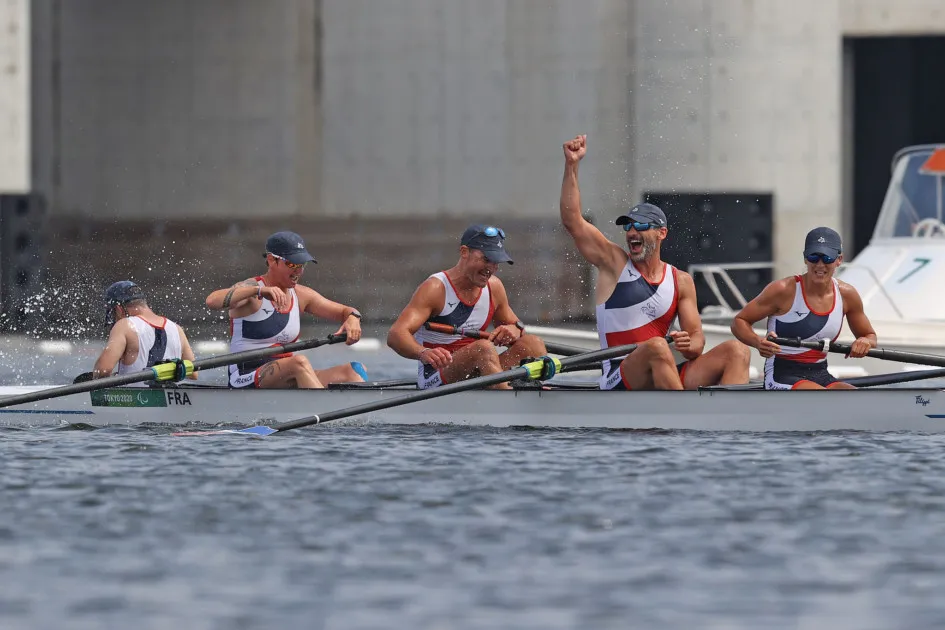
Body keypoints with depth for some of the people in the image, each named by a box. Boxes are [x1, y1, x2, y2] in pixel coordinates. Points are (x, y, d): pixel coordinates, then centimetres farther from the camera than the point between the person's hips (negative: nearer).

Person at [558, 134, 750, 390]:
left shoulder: (681, 282, 14)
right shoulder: (614, 262, 6)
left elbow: (697, 338, 9)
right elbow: (571, 220, -4)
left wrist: (690, 346, -16)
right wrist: (571, 165, -11)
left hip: (662, 379, 4)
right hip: (619, 384, -4)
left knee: (737, 351, -14)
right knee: (656, 347, -36)